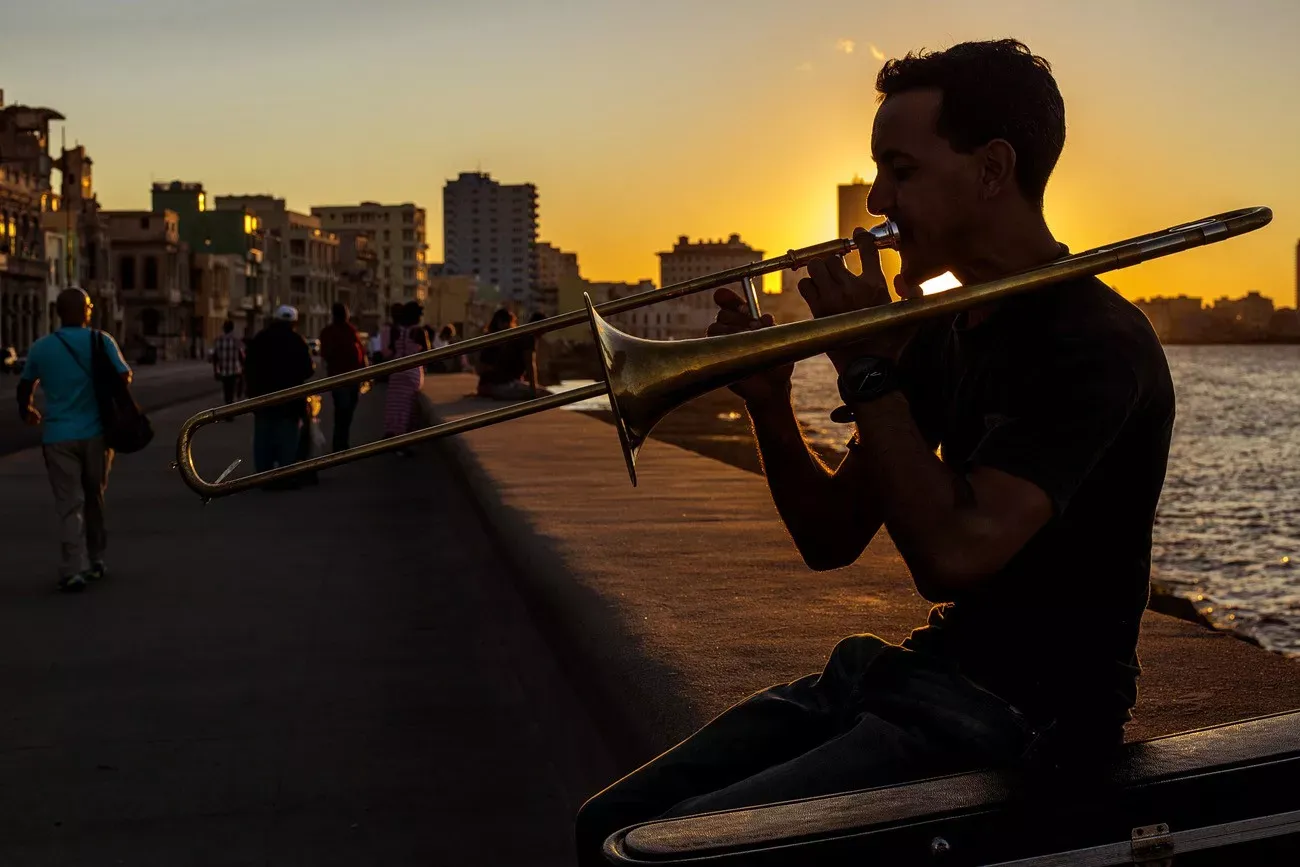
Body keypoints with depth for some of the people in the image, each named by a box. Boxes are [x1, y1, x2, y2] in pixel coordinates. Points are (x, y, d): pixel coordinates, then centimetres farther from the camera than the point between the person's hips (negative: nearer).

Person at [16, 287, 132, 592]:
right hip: (96, 432, 0)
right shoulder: (102, 341, -4)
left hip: (58, 435, 0)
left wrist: (26, 411, 34)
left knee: (69, 504, 0)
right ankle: (95, 561, 24)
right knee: (94, 498, 16)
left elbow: (25, 386, 13)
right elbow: (124, 377, -6)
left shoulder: (41, 347, 2)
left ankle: (74, 570, -10)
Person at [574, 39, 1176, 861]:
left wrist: (868, 368, -17)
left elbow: (951, 557, -26)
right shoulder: (938, 332, 10)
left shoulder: (1096, 342, -16)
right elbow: (832, 539, 9)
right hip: (926, 671, 8)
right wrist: (769, 402, -7)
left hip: (1026, 720, -8)